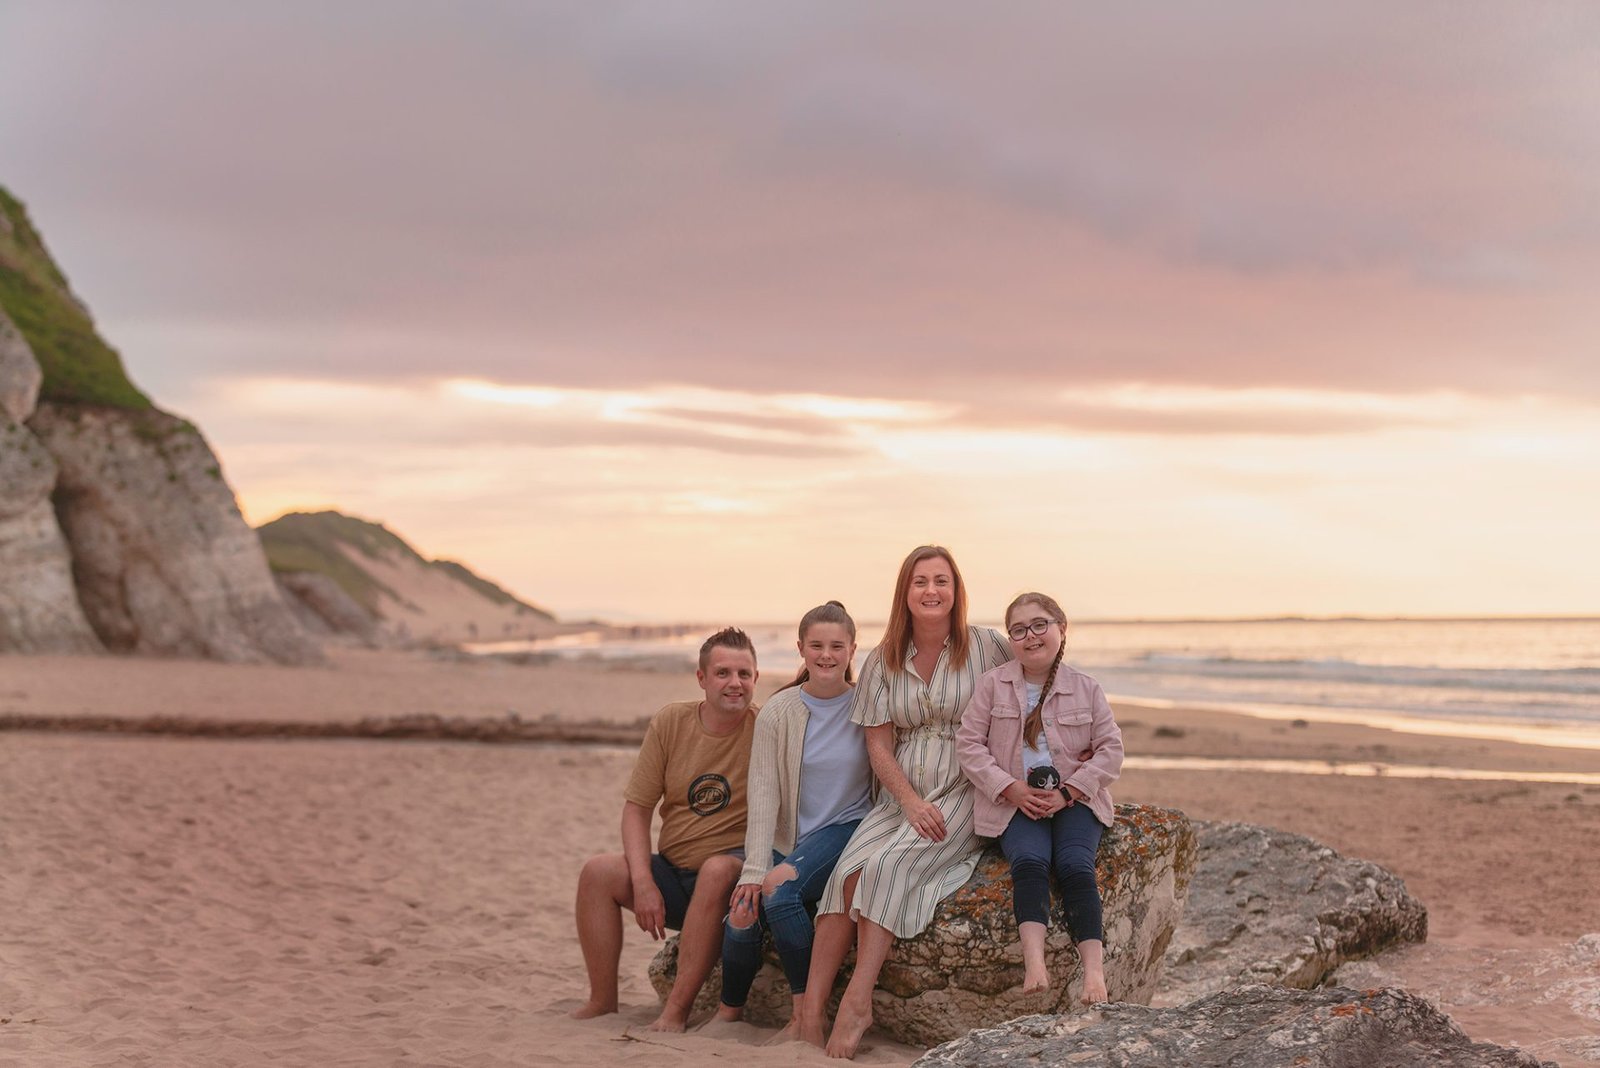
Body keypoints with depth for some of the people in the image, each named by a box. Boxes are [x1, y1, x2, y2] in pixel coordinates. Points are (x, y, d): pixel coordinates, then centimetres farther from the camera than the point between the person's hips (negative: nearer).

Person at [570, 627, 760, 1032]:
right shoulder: (671, 722, 0)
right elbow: (636, 807, 1)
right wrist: (643, 882, -13)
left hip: (736, 872, -3)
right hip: (672, 872, 4)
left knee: (718, 869, -35)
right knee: (598, 872, -18)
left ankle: (675, 1011, -30)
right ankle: (602, 1001, -7)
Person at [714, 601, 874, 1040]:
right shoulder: (778, 712, -4)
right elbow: (763, 793, -8)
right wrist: (753, 870, -18)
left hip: (846, 827, -2)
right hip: (790, 835, 2)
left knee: (780, 886, -30)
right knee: (743, 915, -20)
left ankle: (806, 1012, -15)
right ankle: (729, 1012, 10)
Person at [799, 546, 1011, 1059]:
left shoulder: (985, 647, 1)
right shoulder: (883, 661, 9)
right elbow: (878, 745, 6)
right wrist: (911, 802, -11)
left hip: (962, 792, -3)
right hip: (900, 796, 3)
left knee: (888, 864, -28)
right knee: (850, 871, -23)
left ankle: (858, 1000, -25)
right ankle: (811, 1011, -26)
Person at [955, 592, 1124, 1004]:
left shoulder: (1086, 689, 8)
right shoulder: (992, 684, 7)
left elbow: (1110, 749, 4)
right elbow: (969, 743, 3)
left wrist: (1068, 792, -9)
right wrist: (1011, 789, -9)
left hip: (1073, 798, 0)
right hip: (1015, 801, 0)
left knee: (1076, 866, -26)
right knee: (1029, 860, -29)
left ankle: (1094, 969, -34)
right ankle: (1034, 960, -43)